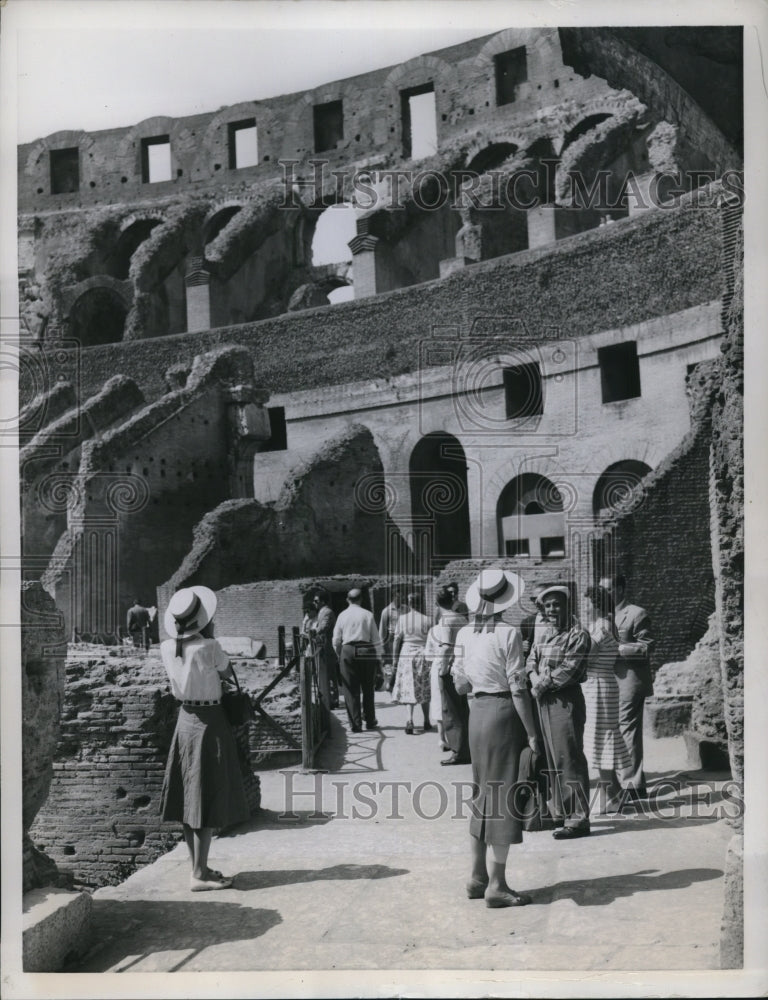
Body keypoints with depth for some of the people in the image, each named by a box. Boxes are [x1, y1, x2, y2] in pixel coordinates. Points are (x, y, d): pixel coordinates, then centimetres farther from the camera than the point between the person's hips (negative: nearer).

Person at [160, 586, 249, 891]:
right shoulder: (208, 647, -19)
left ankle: (198, 867, 24)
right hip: (210, 722, -7)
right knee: (207, 799, -1)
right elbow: (227, 673, -2)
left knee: (190, 798, 13)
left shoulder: (166, 648, -2)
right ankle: (199, 874, 3)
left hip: (185, 721, 7)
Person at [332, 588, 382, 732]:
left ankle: (356, 724, 3)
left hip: (348, 651, 0)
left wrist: (339, 655, 20)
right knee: (367, 688, 12)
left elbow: (336, 640, 6)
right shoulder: (368, 615, 0)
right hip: (366, 651, 0)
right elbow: (376, 638, 0)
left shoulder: (342, 615, 3)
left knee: (351, 689, 4)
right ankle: (370, 722, 19)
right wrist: (377, 657, 8)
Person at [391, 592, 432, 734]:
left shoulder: (402, 618, -2)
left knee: (409, 690, 2)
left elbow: (397, 639, -1)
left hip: (406, 654, -1)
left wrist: (395, 659, 7)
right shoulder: (426, 620, -1)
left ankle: (410, 720, -13)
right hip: (422, 654, 1)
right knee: (424, 689, 11)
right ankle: (427, 723, 17)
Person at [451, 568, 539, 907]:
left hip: (477, 711, 6)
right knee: (504, 795, 1)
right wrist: (531, 732, -8)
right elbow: (518, 688, -14)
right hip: (503, 713, -6)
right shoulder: (508, 634, -14)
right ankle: (496, 885, 4)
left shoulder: (464, 634, 3)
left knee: (483, 793, 16)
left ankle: (477, 877, 23)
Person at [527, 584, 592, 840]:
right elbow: (531, 661, 10)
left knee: (570, 759, -7)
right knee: (552, 759, 13)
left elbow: (568, 670, -16)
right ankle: (559, 813, 22)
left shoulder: (578, 635, -8)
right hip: (544, 702, 8)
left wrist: (543, 684, -10)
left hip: (566, 701, -8)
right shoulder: (544, 637, 17)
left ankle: (578, 818, -4)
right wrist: (535, 680, -10)